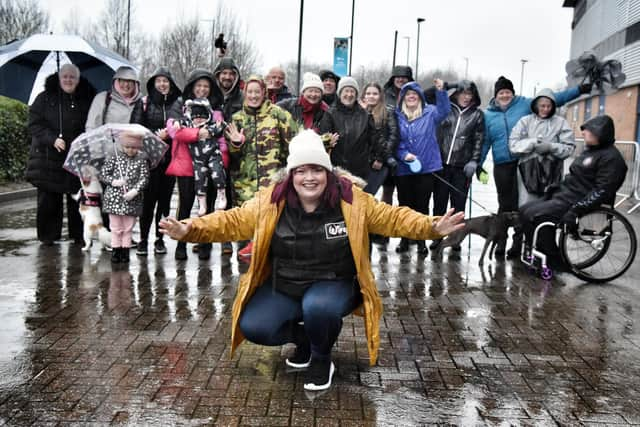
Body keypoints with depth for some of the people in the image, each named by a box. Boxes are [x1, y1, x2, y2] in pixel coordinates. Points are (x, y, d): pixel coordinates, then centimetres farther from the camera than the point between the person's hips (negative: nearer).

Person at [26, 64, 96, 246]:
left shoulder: (87, 101, 6)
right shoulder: (45, 99, 4)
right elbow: (34, 124, 0)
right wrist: (52, 139, -15)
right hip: (48, 157, 0)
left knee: (77, 199, 3)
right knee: (48, 199, 3)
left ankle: (79, 234, 14)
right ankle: (48, 234, 15)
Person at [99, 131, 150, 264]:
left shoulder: (142, 160, 0)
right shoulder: (115, 158, 1)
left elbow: (144, 178, -5)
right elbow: (103, 173, 2)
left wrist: (135, 190, -18)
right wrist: (113, 181, -14)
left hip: (132, 200, 0)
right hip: (114, 198, 0)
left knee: (128, 228, 7)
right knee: (116, 228, 7)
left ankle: (125, 252, 16)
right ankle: (115, 251, 15)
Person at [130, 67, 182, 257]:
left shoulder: (179, 103, 10)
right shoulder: (144, 103, 7)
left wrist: (169, 134, -8)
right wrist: (156, 135, -10)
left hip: (170, 157, 2)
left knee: (165, 198, 4)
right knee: (148, 198, -6)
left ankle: (160, 239, 13)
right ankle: (143, 239, 2)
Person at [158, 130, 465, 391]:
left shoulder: (351, 199, -11)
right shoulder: (270, 201, -9)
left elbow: (393, 218, -5)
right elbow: (233, 222, -5)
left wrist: (432, 228, -19)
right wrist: (190, 229, -19)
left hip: (334, 285, -2)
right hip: (283, 287, 3)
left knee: (317, 308, -36)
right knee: (253, 328, -18)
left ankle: (322, 359, -1)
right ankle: (304, 338, 15)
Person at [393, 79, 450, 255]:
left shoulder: (430, 113, 3)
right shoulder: (397, 116, 3)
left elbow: (444, 110, -13)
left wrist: (440, 91, -27)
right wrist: (403, 154, -12)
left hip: (426, 168, -1)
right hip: (403, 169, 1)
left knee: (422, 205, 5)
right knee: (405, 205, 9)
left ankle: (421, 240, 16)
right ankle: (404, 239, 23)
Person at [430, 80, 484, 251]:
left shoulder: (477, 114, 9)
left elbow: (479, 139, 5)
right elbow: (434, 132, 8)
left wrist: (474, 161, -5)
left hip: (462, 166, 0)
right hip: (441, 162, 1)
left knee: (459, 203, 2)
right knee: (439, 201, 5)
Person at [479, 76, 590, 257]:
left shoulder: (525, 104, 4)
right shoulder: (488, 114, 9)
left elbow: (554, 99, 4)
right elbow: (485, 142, 11)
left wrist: (579, 90, 0)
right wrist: (477, 164, 4)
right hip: (502, 165, 1)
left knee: (520, 203, -1)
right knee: (505, 204, 5)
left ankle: (518, 241, 8)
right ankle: (500, 240, 16)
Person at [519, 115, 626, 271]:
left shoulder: (611, 157, -13)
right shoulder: (590, 151, 18)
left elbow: (602, 191, -22)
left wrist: (576, 211, -28)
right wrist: (555, 187, 10)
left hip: (575, 202, -10)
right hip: (564, 195, 10)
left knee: (534, 215, -22)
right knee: (525, 210, 1)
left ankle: (555, 261, -8)